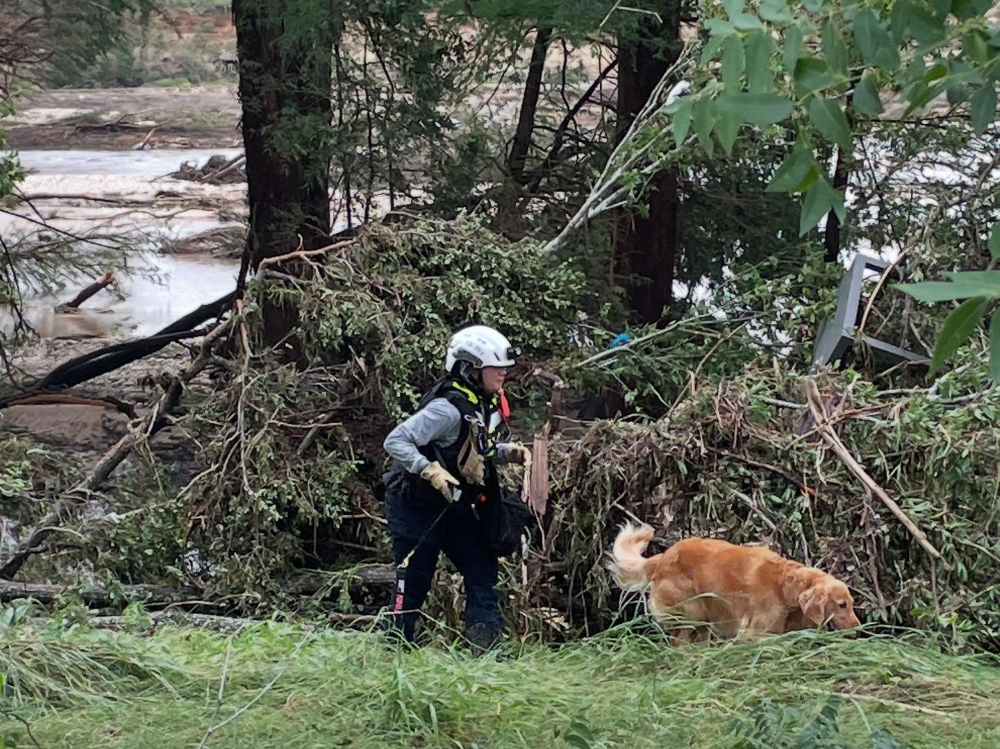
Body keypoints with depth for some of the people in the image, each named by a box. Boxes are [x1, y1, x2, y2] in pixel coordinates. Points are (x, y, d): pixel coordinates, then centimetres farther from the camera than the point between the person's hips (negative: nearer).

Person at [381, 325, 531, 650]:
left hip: (453, 504, 9)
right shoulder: (449, 408, -27)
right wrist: (431, 471, -36)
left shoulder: (488, 404, 1)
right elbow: (395, 442, -28)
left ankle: (487, 644, 8)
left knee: (482, 568, 5)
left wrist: (509, 452, -2)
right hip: (415, 504, -9)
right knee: (413, 581, -2)